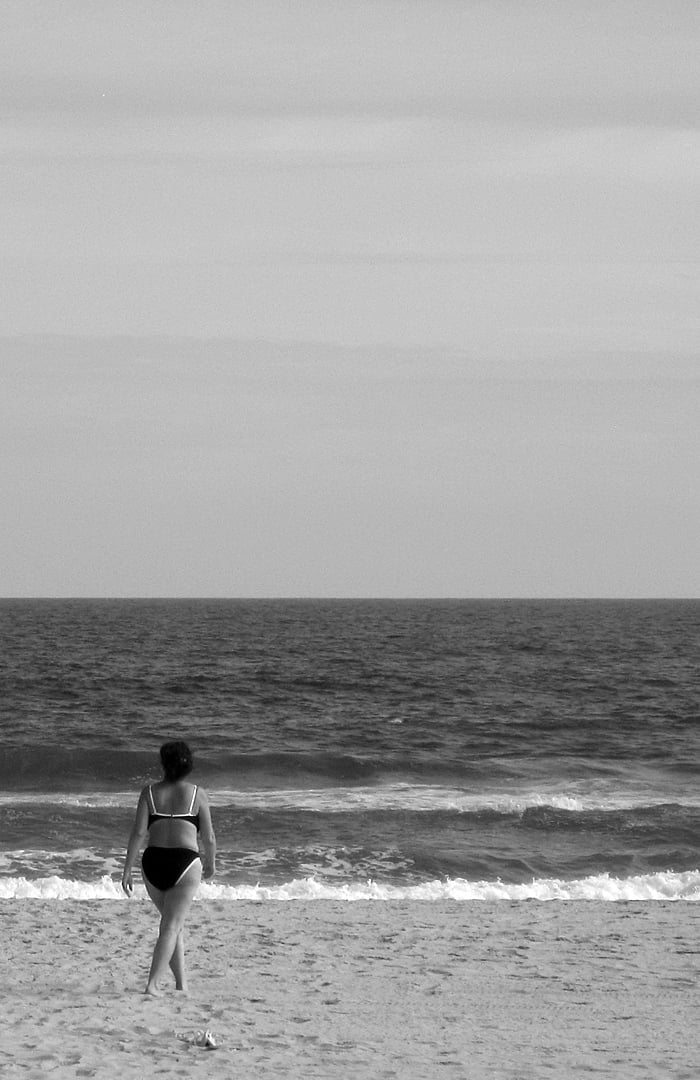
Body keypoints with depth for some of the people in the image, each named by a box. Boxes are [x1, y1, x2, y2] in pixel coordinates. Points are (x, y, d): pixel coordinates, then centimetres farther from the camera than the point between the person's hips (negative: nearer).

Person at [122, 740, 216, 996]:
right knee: (172, 925, -3)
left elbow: (138, 833, -2)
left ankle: (182, 983, 22)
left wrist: (127, 869, 0)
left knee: (173, 922, 20)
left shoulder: (150, 792, 5)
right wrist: (211, 863, 22)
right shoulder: (197, 794, 2)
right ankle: (153, 983, -16)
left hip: (153, 862, 3)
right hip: (185, 862, -3)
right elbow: (209, 837, 4)